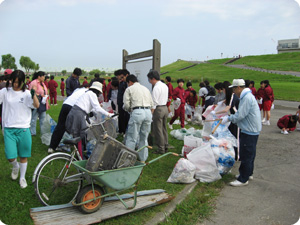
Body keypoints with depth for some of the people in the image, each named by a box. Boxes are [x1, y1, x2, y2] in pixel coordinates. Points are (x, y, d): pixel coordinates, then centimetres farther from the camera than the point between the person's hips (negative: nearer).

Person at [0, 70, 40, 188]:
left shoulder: (26, 93, -1)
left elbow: (36, 105, -13)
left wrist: (33, 94, -30)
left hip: (23, 129, 0)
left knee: (23, 156, 9)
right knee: (10, 157, -4)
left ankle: (22, 177, 30)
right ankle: (15, 167, 32)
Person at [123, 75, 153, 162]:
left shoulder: (129, 89, 8)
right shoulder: (146, 88, 23)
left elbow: (126, 105, -1)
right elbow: (151, 104, 17)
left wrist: (129, 110, 19)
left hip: (137, 112, -5)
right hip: (148, 112, 5)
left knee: (132, 138, 1)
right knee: (144, 138, 13)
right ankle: (143, 160, 20)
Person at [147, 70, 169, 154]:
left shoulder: (156, 87, -16)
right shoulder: (165, 86, 12)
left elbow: (154, 103, -19)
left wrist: (151, 113, -15)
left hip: (159, 109, -9)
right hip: (165, 108, 9)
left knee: (158, 130, -1)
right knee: (164, 129, 16)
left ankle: (161, 149, 4)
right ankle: (165, 146, 23)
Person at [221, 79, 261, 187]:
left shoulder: (247, 98, -21)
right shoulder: (246, 96, 12)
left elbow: (240, 115, -24)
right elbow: (241, 113, 17)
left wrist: (228, 118, -10)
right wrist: (229, 117, 9)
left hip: (249, 132, -11)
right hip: (250, 130, 11)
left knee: (246, 155, -2)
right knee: (249, 154, 21)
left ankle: (243, 179, 7)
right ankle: (248, 173, 35)